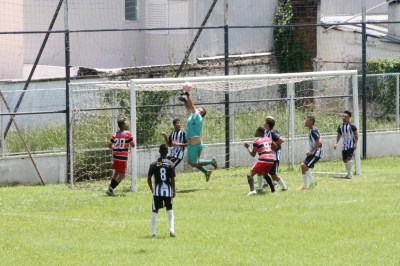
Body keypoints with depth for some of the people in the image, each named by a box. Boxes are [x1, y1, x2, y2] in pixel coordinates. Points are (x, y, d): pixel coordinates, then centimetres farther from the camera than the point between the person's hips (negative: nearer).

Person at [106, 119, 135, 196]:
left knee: (116, 172, 24)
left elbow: (109, 145, 8)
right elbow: (133, 145, -2)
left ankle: (111, 188, 20)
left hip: (115, 156, 5)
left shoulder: (115, 135, 6)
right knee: (122, 175, 2)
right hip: (123, 157, -5)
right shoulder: (128, 134, -6)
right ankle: (111, 189, -8)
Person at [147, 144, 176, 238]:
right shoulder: (170, 164, -5)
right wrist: (174, 191, 5)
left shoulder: (154, 164, -3)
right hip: (167, 189, 0)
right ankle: (171, 229, -2)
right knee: (169, 209, 14)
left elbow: (149, 179, 0)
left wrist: (152, 189, 15)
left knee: (155, 211, 8)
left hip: (157, 190, 0)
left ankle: (153, 233, 6)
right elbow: (172, 180, -5)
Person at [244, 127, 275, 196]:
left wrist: (248, 147, 17)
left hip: (263, 160, -7)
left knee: (250, 174, -5)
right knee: (265, 174, 33)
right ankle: (273, 190, 28)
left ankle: (252, 190, -30)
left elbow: (253, 154, 1)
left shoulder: (256, 141, 0)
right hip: (271, 160, 7)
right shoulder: (269, 139, 16)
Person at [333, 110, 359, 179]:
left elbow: (356, 135, -8)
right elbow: (339, 135, 15)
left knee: (349, 158, -19)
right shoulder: (340, 126, 7)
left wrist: (355, 143, -16)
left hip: (351, 145, -6)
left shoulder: (352, 125, -10)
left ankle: (349, 173, -12)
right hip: (344, 145, 6)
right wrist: (336, 143, 2)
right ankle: (349, 173, 22)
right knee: (345, 160, 7)